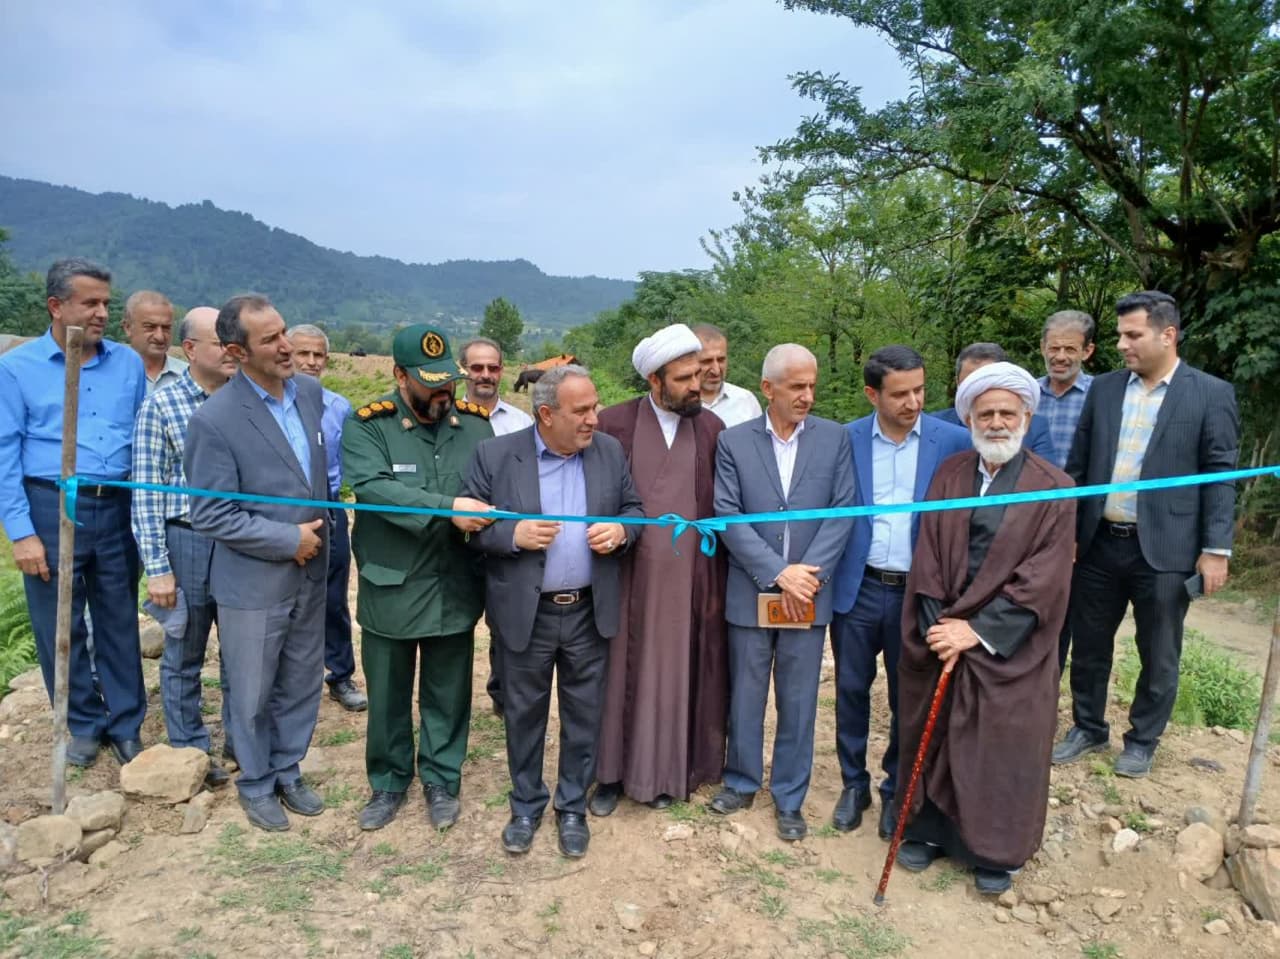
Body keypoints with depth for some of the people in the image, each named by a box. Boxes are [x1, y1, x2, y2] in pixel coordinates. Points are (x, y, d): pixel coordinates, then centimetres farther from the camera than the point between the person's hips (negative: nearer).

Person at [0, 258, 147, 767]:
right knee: (60, 627, 10)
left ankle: (125, 725, 25)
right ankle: (84, 724, 28)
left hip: (118, 508, 2)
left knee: (119, 622, 11)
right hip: (52, 510, -1)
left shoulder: (128, 362, 4)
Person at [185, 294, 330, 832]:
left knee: (302, 686, 18)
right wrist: (289, 540, -17)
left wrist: (318, 530, 8)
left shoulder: (309, 391, -1)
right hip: (253, 584, -5)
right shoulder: (215, 419, -19)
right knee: (253, 695, 13)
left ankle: (288, 772, 39)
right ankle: (256, 785, 35)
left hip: (309, 575, 5)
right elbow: (211, 517, -19)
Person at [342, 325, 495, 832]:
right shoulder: (367, 426, -9)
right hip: (391, 589, -2)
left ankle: (441, 779, 37)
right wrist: (448, 508, -31)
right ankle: (389, 781, 38)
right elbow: (374, 488, -24)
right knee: (388, 694, 16)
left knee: (447, 693, 16)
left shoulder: (475, 422, 0)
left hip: (455, 588, 2)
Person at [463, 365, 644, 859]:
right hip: (526, 614, -2)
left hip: (590, 613, 2)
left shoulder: (610, 451, 0)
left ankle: (573, 807, 33)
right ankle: (526, 806, 35)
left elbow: (635, 508, 9)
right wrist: (513, 534, -22)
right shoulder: (495, 454, -8)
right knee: (524, 714, 14)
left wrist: (621, 530, -13)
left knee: (583, 715, 13)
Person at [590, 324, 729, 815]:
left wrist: (719, 579, 1)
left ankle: (666, 770, 28)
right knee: (621, 673, 9)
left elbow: (724, 509, 3)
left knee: (677, 674, 11)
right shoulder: (613, 423, -3)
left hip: (690, 579, 1)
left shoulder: (712, 429, 2)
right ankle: (613, 772, 26)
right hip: (627, 576, -1)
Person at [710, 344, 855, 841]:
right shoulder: (733, 441, -2)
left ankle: (790, 797, 27)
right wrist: (777, 573, -15)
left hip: (808, 593, 1)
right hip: (751, 592, 0)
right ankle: (742, 781, 33)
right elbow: (727, 516, -7)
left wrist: (808, 575, -13)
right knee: (745, 695, 13)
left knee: (798, 702, 10)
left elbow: (843, 511, -3)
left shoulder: (834, 438, 1)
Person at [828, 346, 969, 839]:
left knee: (909, 696, 12)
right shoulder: (845, 440, -2)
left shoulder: (954, 441, -5)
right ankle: (854, 783, 31)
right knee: (851, 689, 12)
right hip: (858, 589, 1)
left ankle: (896, 789, 31)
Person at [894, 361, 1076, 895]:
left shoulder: (1054, 488, -7)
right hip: (942, 634, 3)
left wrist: (978, 630, -17)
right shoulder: (948, 476, 2)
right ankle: (927, 830, 33)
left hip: (1011, 645, -2)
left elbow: (1044, 578, -12)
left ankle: (994, 852, 29)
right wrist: (939, 627, -12)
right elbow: (927, 557, -1)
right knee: (933, 738, 13)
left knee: (1002, 749, 9)